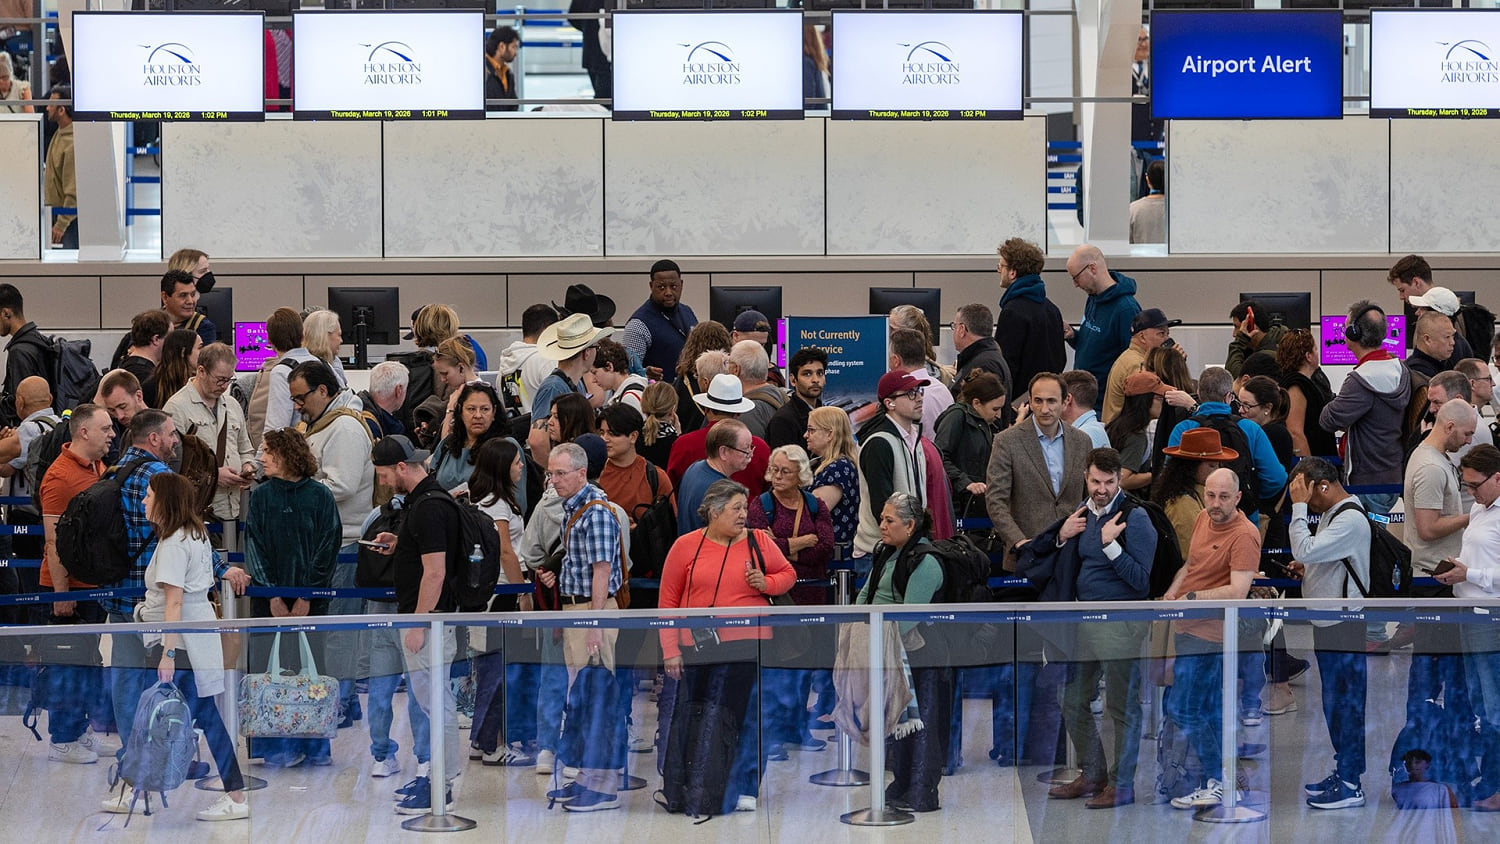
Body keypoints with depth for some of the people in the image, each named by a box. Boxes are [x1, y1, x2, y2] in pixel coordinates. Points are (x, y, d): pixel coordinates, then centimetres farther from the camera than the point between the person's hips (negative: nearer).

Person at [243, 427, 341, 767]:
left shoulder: (320, 496, 0)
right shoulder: (261, 495, 5)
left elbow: (328, 548, -2)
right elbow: (254, 546, 2)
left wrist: (307, 597, -8)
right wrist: (272, 596, -8)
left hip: (310, 599, -1)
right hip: (269, 599, 1)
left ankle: (314, 747, 10)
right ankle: (279, 748, 5)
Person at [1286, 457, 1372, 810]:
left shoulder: (1351, 520, -20)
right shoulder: (1329, 513, 13)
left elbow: (1305, 550, -29)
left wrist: (1299, 506, -22)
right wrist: (1307, 569, 7)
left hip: (1345, 628, -10)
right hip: (1328, 625, 10)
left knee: (1345, 704, -5)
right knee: (1335, 704, 16)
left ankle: (1350, 785, 0)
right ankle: (1343, 772, 26)